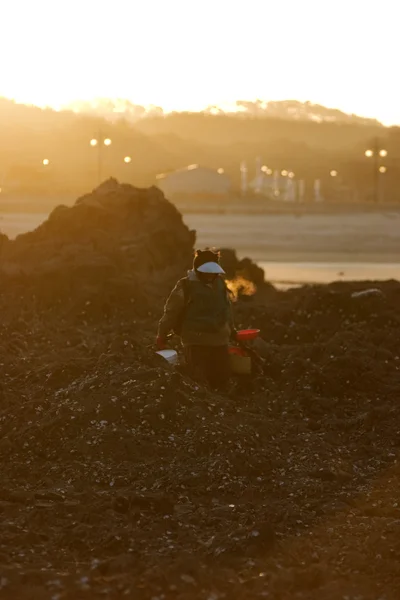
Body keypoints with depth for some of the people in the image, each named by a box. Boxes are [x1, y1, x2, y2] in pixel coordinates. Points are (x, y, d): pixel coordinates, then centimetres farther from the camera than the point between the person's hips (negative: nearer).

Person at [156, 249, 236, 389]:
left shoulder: (220, 283, 9)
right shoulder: (185, 286, -9)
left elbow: (227, 307, 23)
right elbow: (171, 311, -5)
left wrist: (231, 328, 32)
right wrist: (162, 335, -2)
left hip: (219, 341, 6)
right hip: (196, 342, -6)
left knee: (222, 378, 9)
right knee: (199, 381, -9)